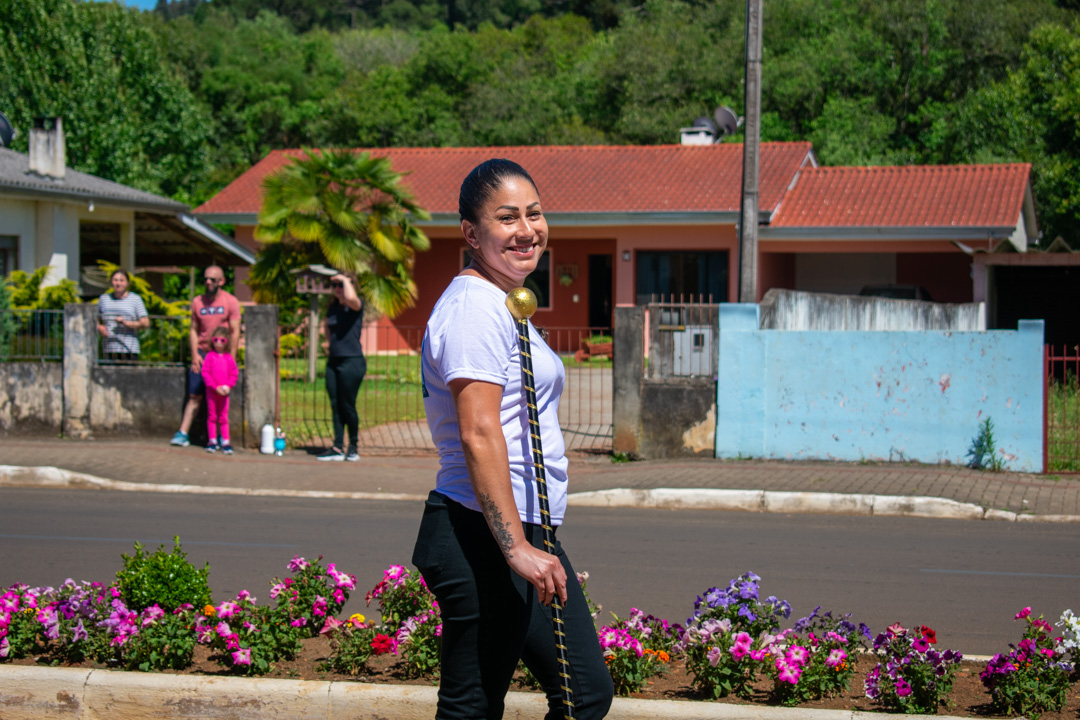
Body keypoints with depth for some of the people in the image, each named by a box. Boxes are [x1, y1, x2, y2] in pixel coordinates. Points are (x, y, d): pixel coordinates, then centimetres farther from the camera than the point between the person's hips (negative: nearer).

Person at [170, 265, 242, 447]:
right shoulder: (198, 302, 9)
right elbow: (194, 330, 12)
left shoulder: (231, 302, -1)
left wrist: (231, 360, -9)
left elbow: (235, 333, -3)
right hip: (202, 353, 2)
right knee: (195, 396, -2)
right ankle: (182, 434, -4)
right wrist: (194, 355, 0)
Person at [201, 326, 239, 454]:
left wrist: (229, 386, -11)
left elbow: (234, 374, 4)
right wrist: (215, 387, -15)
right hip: (211, 391, -1)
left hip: (224, 392, 1)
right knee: (212, 416, 6)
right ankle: (212, 441, 12)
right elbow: (205, 373, -8)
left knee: (224, 417, 5)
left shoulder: (229, 358, 2)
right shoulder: (210, 356, -4)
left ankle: (225, 442, 7)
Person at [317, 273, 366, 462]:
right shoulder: (333, 307, 13)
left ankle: (353, 446, 12)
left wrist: (345, 279, -17)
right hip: (333, 361, 7)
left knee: (348, 405, -3)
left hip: (352, 361, -7)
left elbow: (351, 298, -33)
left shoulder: (356, 305, -7)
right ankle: (337, 448, 8)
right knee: (335, 405, 5)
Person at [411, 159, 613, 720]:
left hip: (523, 534, 10)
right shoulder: (474, 307, -14)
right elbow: (478, 434, -22)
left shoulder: (504, 306, 19)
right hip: (482, 540, -10)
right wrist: (515, 547, -26)